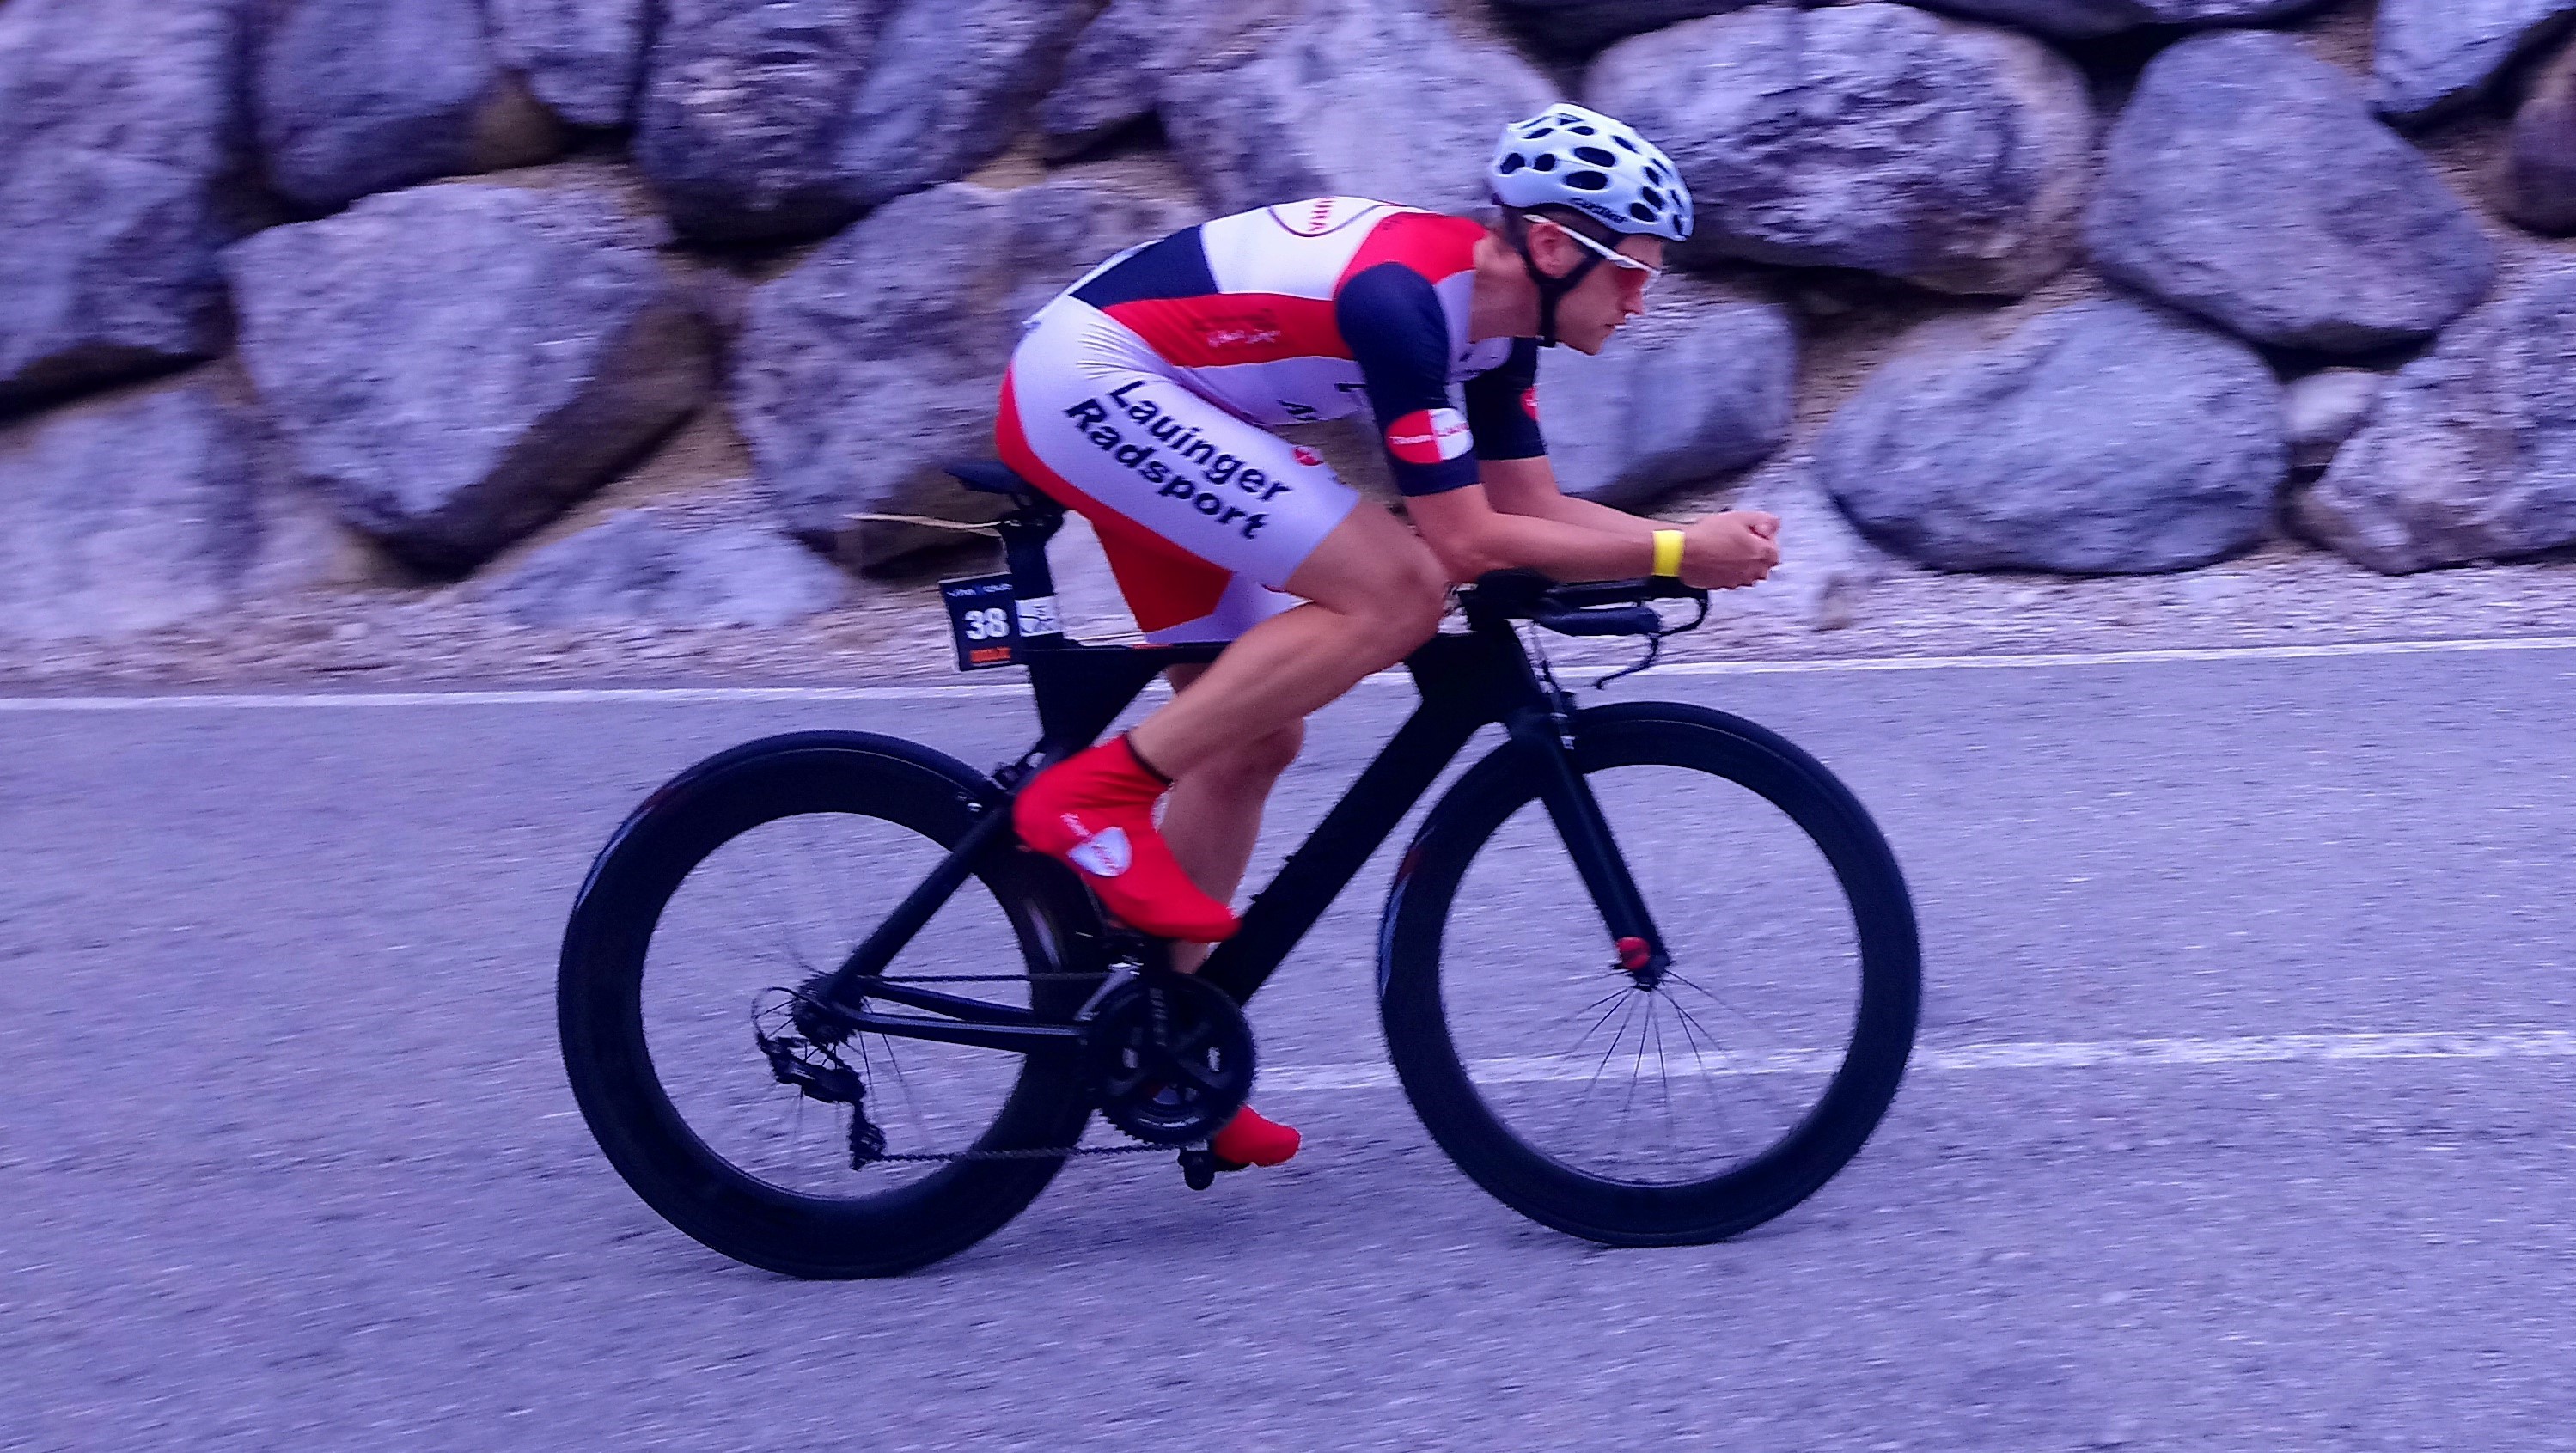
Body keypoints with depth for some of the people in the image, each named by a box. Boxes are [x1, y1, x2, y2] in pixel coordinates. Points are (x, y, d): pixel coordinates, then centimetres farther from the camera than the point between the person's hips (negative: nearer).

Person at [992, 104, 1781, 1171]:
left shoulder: (1493, 321, 5)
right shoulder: (1406, 294, -25)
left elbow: (1536, 512, 10)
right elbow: (1464, 539, -23)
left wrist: (1700, 543, -3)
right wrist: (1674, 553, -20)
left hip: (1136, 402, 11)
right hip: (1090, 379, -11)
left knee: (1255, 735, 11)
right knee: (1396, 590, -21)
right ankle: (1094, 796, -18)